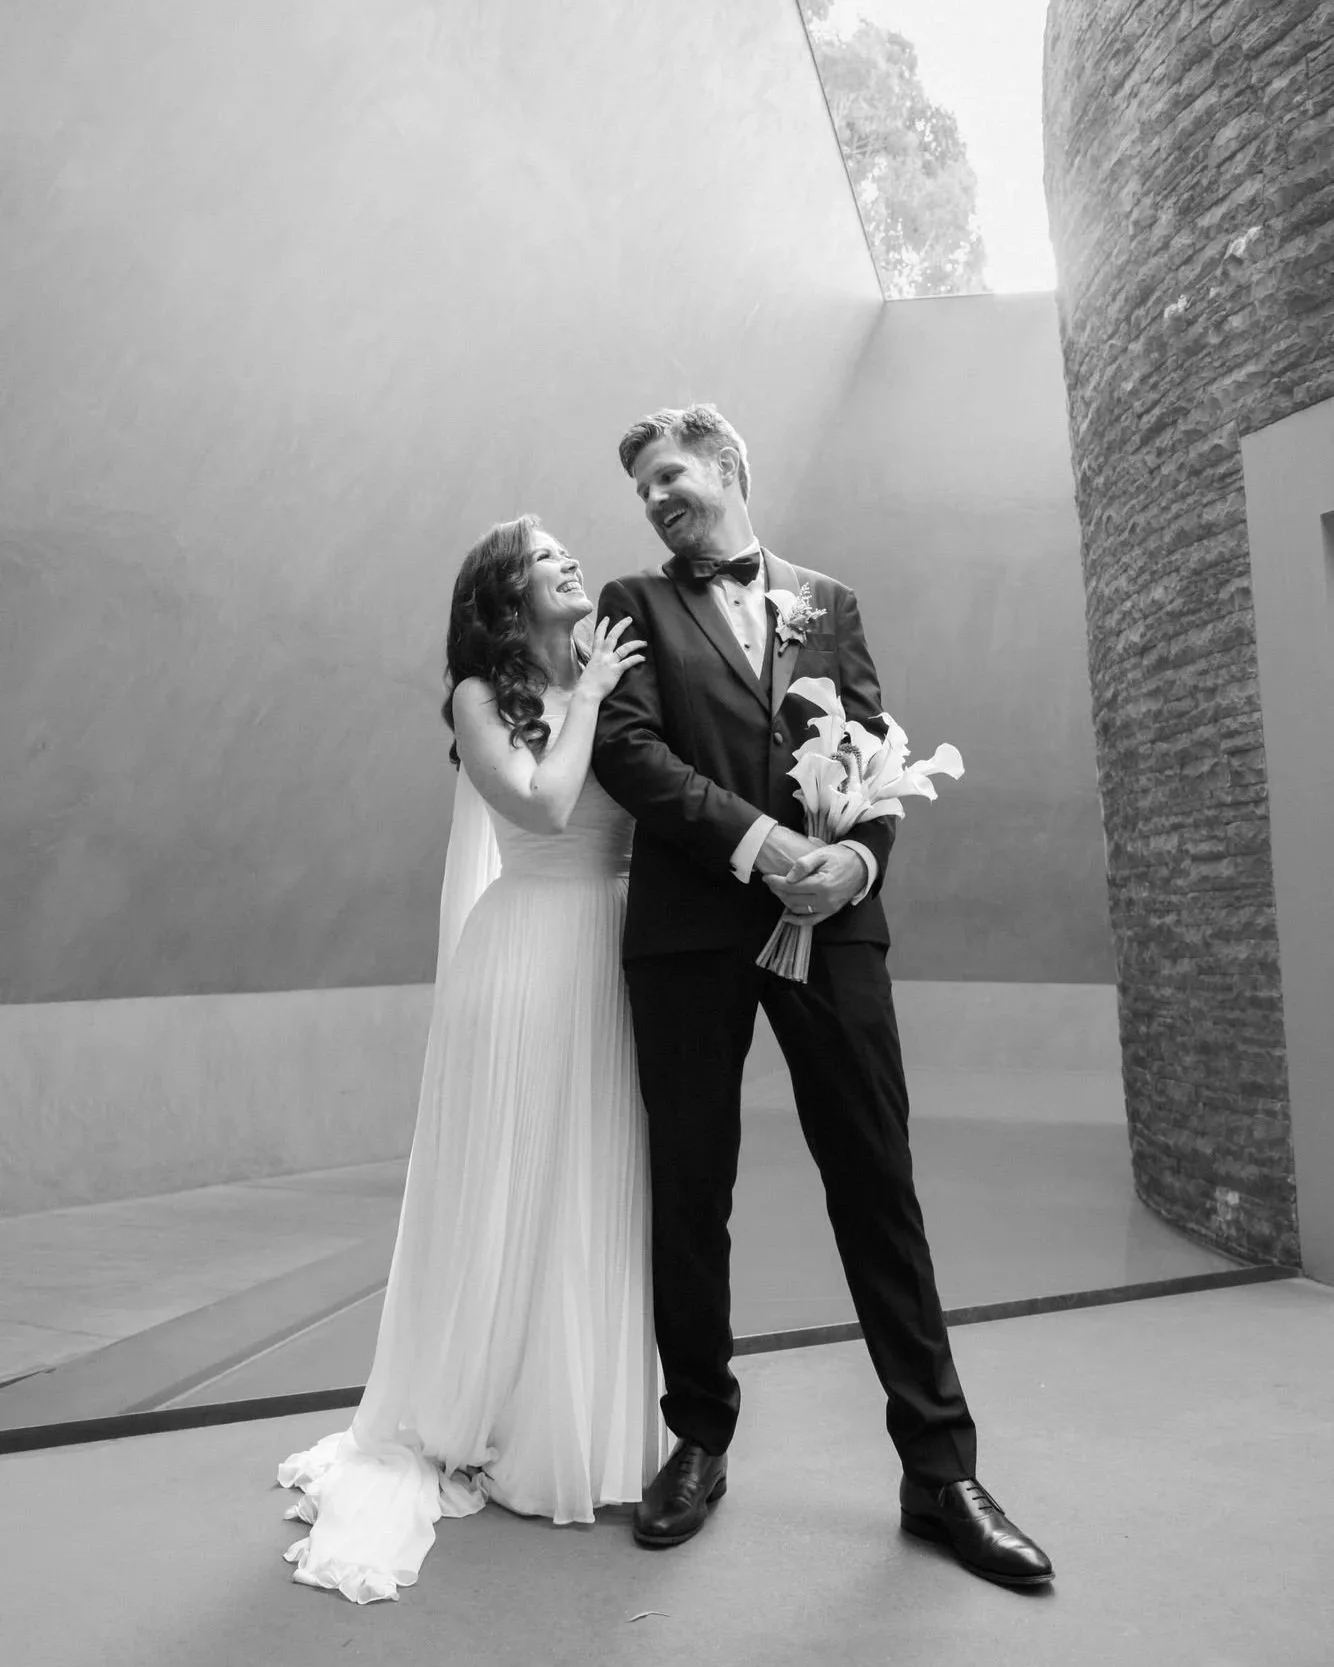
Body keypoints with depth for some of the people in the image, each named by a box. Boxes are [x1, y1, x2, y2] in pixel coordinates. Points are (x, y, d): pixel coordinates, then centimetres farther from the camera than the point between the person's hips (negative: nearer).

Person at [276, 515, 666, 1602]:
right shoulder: (481, 697, -2)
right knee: (520, 1192, 6)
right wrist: (588, 698, -8)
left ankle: (602, 1423, 32)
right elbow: (543, 808, -17)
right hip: (529, 955, -4)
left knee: (607, 1190, 12)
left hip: (621, 958, 5)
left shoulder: (619, 677, 10)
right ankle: (492, 1430, 27)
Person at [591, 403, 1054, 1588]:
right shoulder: (636, 604, 11)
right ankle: (701, 1439, 26)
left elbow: (876, 745, 9)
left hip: (832, 916, 1)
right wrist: (759, 841, -16)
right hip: (692, 924, 0)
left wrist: (860, 851, -12)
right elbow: (626, 746, -5)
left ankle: (939, 1465, 16)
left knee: (878, 1186, 3)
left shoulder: (827, 601, 17)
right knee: (689, 1196, 7)